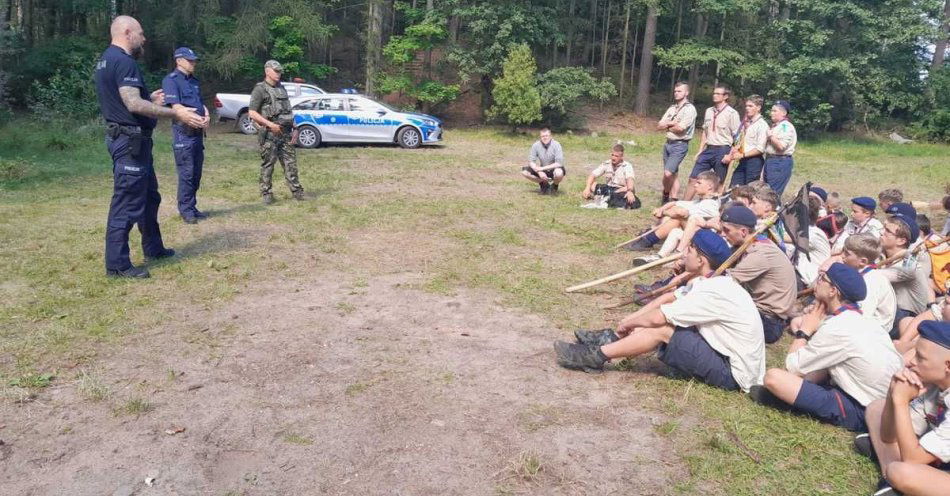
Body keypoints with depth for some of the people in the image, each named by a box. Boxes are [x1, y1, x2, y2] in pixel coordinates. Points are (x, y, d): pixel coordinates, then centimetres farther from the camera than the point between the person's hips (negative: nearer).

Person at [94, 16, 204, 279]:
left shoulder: (108, 59, 16)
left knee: (149, 195, 21)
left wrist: (149, 99, 21)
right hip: (130, 141, -11)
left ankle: (153, 248, 33)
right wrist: (176, 113, -24)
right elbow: (133, 104, -26)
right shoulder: (123, 61, -17)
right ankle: (117, 264, 0)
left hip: (132, 140, 11)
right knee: (127, 202, -6)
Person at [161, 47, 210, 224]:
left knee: (196, 172, 11)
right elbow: (176, 106, -16)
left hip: (198, 131, 8)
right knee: (186, 173, -6)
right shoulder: (171, 80, -6)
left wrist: (207, 116, -4)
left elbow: (201, 103, 17)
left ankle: (192, 207, 19)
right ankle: (185, 210, 1)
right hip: (183, 132, -8)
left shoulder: (194, 81, 18)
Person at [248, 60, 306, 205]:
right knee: (267, 165, 0)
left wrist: (293, 129, 13)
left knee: (291, 163, 5)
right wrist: (270, 124, -18)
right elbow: (252, 113, -11)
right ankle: (266, 194, 7)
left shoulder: (282, 88, 17)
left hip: (285, 133, 6)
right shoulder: (260, 89, -5)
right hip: (269, 134, -6)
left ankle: (297, 192, 8)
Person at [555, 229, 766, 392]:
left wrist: (628, 323, -6)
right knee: (665, 321, 4)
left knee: (661, 329, -19)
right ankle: (613, 338, 6)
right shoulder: (711, 280, 4)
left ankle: (596, 356, -12)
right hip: (724, 352, 9)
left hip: (732, 372, -9)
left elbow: (658, 317, -24)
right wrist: (630, 319, 1)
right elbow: (668, 298, 10)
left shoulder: (715, 291, -26)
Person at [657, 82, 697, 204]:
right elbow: (659, 126, 9)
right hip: (668, 143, 7)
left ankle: (666, 196, 6)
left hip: (680, 145, -7)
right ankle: (673, 200, 16)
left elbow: (680, 128, -19)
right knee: (674, 174, 11)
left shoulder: (690, 109, -8)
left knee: (668, 173, -15)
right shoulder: (672, 108, 15)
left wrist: (667, 126, -1)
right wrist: (671, 123, -8)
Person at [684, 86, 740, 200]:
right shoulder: (709, 111, 11)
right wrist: (700, 150, 14)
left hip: (722, 150, -6)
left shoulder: (731, 113, -6)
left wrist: (730, 155, -16)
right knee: (693, 178, 3)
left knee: (720, 183, 4)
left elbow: (737, 137, -8)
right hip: (708, 149, 6)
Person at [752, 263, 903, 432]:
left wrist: (804, 331, -2)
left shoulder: (837, 328, -21)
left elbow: (792, 367, -13)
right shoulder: (859, 318, 7)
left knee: (773, 377, -18)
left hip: (862, 411, -9)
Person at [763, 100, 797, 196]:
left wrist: (770, 136, -11)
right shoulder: (774, 126, 18)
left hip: (781, 162, -9)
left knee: (774, 192, -9)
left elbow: (781, 146, -22)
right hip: (770, 160, 9)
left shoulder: (786, 126, -10)